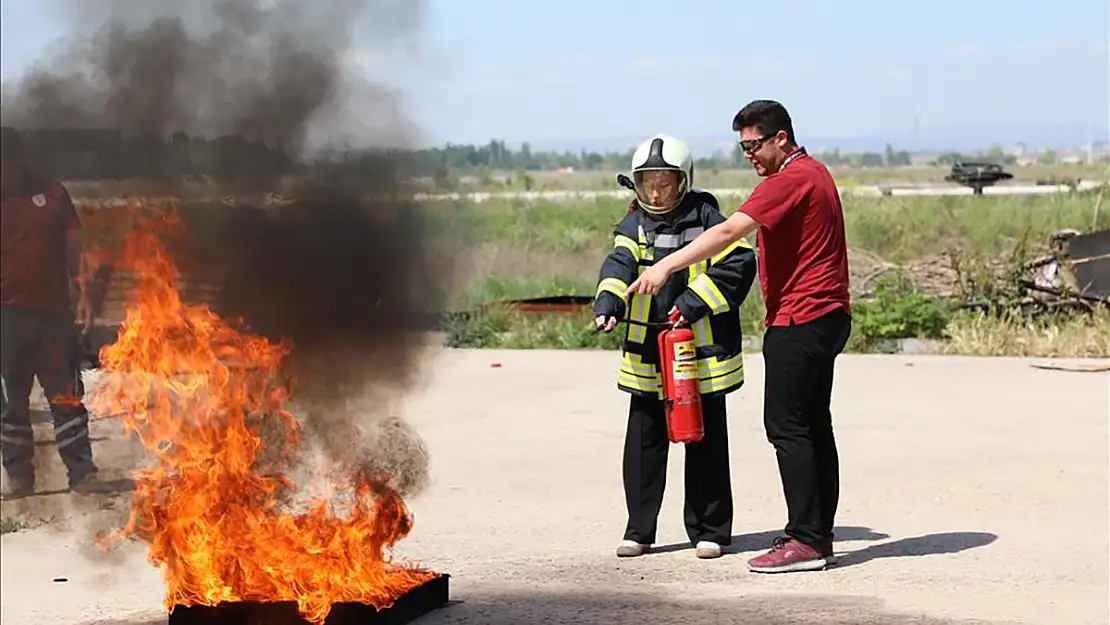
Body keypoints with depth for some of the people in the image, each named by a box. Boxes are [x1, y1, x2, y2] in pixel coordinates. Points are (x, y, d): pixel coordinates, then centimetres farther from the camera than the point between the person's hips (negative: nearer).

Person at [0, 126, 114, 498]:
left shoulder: (52, 194, 4)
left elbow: (73, 247, 8)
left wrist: (83, 295, 1)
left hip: (54, 312, 0)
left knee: (66, 397, 4)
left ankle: (82, 473, 7)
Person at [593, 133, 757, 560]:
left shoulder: (705, 219, -4)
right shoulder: (635, 224, 5)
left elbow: (739, 263, -14)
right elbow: (619, 265, -11)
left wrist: (694, 302, -20)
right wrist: (608, 304, -30)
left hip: (702, 352, -3)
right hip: (647, 355, 3)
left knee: (706, 442, 6)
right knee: (643, 441, 6)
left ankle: (709, 530, 17)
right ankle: (639, 530, 16)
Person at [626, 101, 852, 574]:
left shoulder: (790, 179, -15)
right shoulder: (814, 173, 18)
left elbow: (729, 232, -24)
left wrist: (666, 266, -28)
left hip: (800, 318, -11)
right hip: (826, 316, 11)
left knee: (786, 425, -9)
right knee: (813, 425, 12)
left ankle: (805, 539, -10)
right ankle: (820, 535, 15)